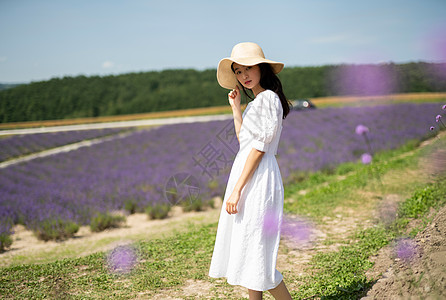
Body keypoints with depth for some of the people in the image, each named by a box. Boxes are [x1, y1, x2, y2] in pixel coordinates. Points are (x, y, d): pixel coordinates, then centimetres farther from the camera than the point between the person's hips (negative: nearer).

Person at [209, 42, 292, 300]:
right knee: (246, 249, 13)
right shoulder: (256, 101, 18)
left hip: (258, 177, -10)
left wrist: (236, 189, -20)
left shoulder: (268, 98, -12)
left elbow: (259, 148, -18)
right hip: (248, 174, 10)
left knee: (255, 250, -6)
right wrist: (236, 107, 18)